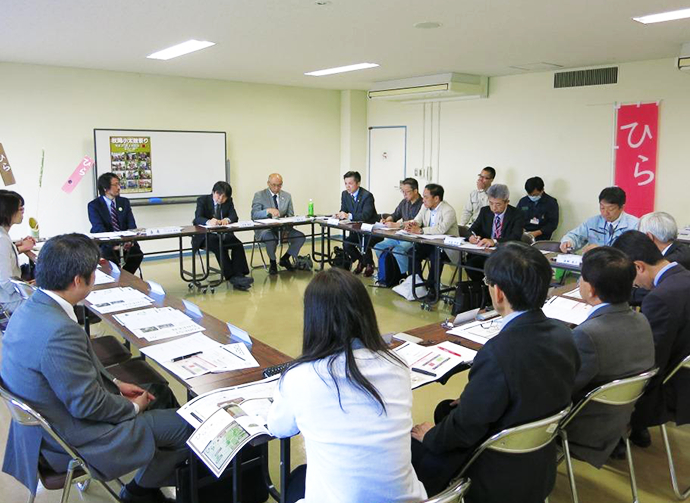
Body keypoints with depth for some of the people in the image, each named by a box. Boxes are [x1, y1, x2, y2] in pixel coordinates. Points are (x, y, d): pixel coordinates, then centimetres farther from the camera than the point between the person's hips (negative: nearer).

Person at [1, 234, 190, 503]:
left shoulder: (30, 308, -2)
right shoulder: (60, 332, -33)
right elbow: (88, 405, -25)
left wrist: (115, 384, 7)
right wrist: (134, 407, -8)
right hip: (73, 437, -10)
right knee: (190, 426, -6)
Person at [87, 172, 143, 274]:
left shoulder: (124, 202, 12)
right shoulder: (94, 205, -1)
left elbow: (132, 225, 3)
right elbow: (99, 229, -14)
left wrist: (130, 240, -19)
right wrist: (113, 245, -30)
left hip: (125, 242, 3)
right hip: (105, 244, -3)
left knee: (137, 253, -25)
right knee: (109, 256, -33)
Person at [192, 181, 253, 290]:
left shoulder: (228, 201, 8)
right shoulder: (202, 200, -4)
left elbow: (234, 217, -3)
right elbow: (197, 218, -18)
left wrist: (227, 219, -29)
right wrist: (208, 222, -42)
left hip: (223, 234, 4)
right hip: (205, 236, -4)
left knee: (238, 244, -25)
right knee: (219, 246, -35)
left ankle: (238, 275, -32)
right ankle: (232, 277, -37)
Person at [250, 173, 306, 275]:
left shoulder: (287, 196, 11)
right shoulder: (259, 195, -1)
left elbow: (291, 216, 10)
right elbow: (254, 215, -11)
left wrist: (287, 227, -12)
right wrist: (268, 211, -30)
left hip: (282, 228, 4)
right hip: (265, 229, -4)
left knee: (300, 237, -20)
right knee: (271, 238, -38)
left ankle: (285, 259, 4)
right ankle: (273, 263, -6)